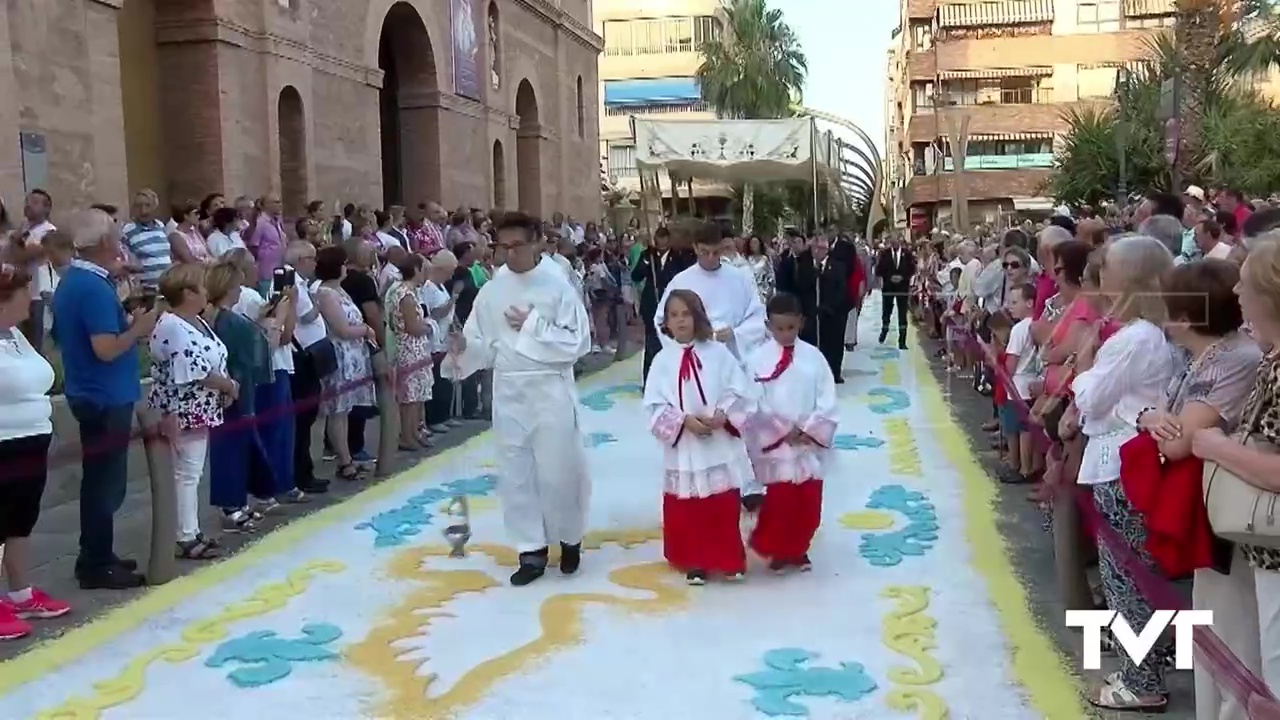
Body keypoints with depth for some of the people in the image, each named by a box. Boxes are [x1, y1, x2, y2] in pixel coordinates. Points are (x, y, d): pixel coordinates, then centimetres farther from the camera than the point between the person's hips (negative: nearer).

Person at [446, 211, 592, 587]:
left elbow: (578, 342, -10)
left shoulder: (557, 284, -7)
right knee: (516, 473, 8)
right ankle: (532, 551, 20)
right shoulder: (492, 289, 3)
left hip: (550, 389, -3)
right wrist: (463, 347, -17)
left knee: (557, 470, 3)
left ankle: (569, 538, 29)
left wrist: (532, 326, -15)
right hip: (508, 391, 4)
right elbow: (485, 343, 4)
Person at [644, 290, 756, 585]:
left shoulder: (718, 353, -2)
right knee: (686, 511, 7)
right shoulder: (663, 360, -2)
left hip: (721, 446, 0)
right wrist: (685, 420, -18)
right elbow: (655, 406, -6)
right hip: (683, 448, 1)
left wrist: (723, 414, -18)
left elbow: (740, 392, -3)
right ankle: (695, 562, 22)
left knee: (725, 508, 8)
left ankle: (730, 560, 24)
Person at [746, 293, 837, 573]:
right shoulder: (758, 359, -5)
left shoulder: (814, 357, 1)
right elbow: (756, 403, -8)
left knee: (808, 504, 7)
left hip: (810, 443, 2)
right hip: (774, 443, -2)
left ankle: (799, 549, 26)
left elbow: (827, 401, 0)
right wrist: (784, 430, -12)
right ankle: (778, 551, 18)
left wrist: (807, 430, -10)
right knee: (779, 501, -2)